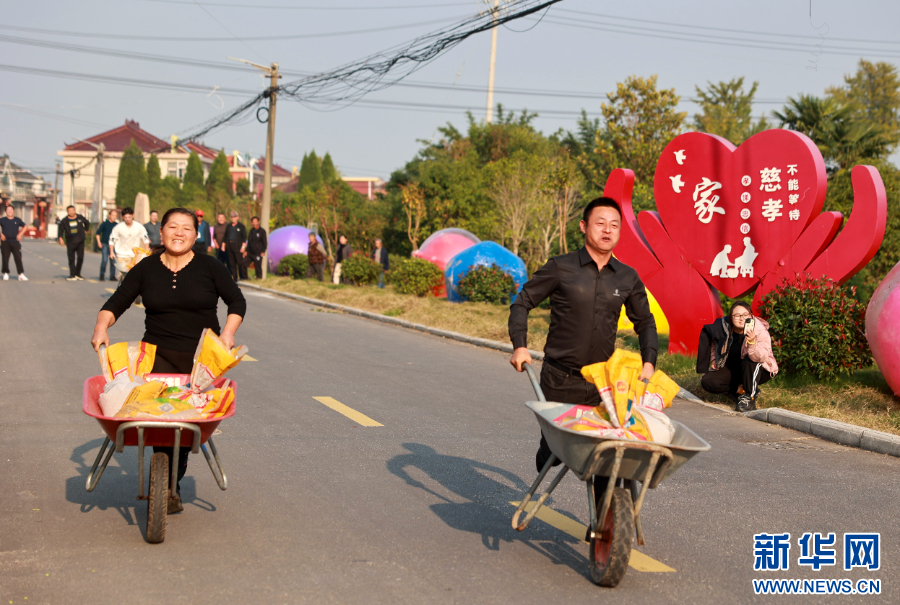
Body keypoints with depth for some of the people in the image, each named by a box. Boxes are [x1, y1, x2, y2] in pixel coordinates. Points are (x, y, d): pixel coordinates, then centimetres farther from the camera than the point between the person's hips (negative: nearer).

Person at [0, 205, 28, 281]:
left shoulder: (17, 220, 8)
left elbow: (24, 226, 20)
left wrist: (20, 234, 8)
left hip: (15, 242, 0)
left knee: (18, 258, -6)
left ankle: (21, 274, -7)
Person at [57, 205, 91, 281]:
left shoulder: (80, 218, 5)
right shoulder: (64, 220, 0)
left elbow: (87, 223, 24)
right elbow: (61, 229, 4)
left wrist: (85, 230, 21)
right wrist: (61, 238, -9)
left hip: (80, 241, 2)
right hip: (70, 242, -2)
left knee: (80, 258, 1)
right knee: (71, 259, -4)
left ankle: (77, 274, 13)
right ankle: (72, 275, 0)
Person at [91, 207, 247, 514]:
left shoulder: (209, 267, 0)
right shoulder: (147, 269, 4)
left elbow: (236, 301, 5)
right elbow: (117, 302, 7)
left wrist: (228, 333, -9)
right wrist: (101, 326, -11)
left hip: (202, 358, 0)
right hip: (159, 355, 0)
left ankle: (168, 482, 17)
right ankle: (170, 487, -4)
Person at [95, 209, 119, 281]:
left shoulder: (117, 225, 6)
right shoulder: (104, 223, -3)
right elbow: (98, 233, 1)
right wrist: (99, 242, -7)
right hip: (104, 244, -3)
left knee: (113, 261, 3)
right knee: (104, 260, -13)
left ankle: (112, 276, 12)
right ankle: (102, 275, 1)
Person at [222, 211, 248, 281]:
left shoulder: (241, 226, 2)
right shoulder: (228, 226, 16)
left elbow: (244, 237, -2)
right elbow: (225, 236, 20)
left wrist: (243, 246, -10)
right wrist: (223, 244, 12)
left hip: (237, 247, -5)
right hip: (229, 246, 5)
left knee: (240, 262, -9)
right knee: (232, 263, 5)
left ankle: (243, 277, -4)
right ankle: (234, 277, 10)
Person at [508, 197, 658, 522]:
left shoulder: (627, 278, 4)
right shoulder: (560, 268, -6)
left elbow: (645, 322, 18)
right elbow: (522, 303, 2)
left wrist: (649, 362, 4)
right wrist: (520, 345, -12)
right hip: (559, 380, -2)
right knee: (552, 452, 6)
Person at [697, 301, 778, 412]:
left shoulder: (760, 331, -25)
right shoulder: (723, 327, -13)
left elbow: (762, 357, -41)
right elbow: (714, 342, 13)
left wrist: (752, 342, -58)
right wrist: (714, 360, 6)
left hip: (759, 371, -4)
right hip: (732, 369, 4)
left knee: (750, 359, -39)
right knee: (707, 382, -17)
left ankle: (749, 398, -25)